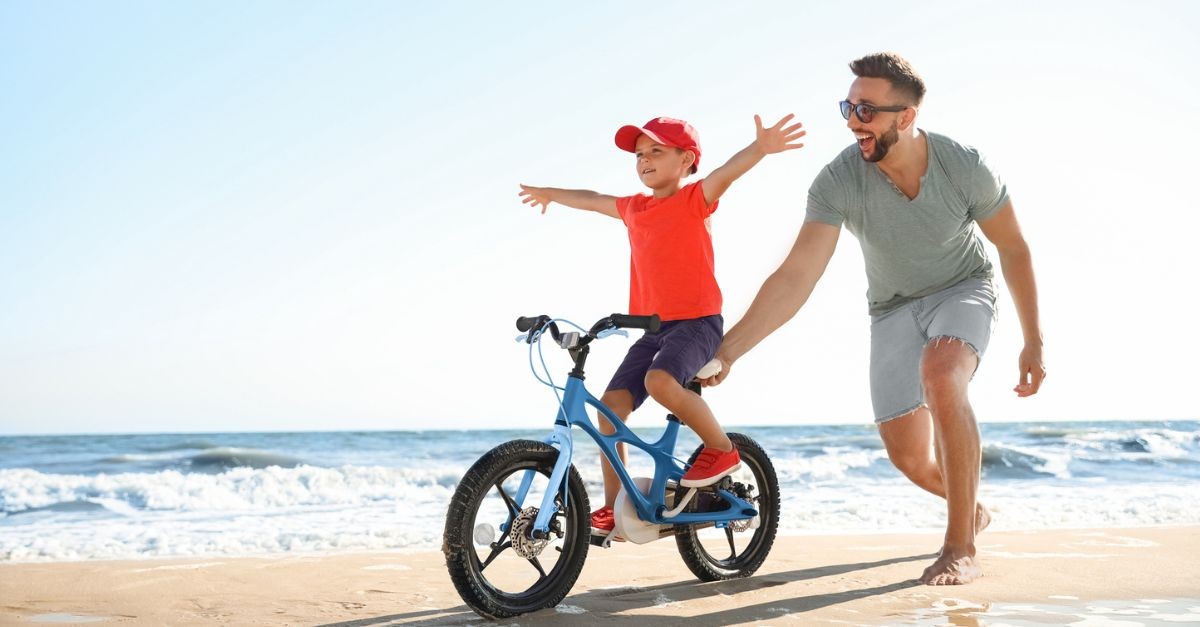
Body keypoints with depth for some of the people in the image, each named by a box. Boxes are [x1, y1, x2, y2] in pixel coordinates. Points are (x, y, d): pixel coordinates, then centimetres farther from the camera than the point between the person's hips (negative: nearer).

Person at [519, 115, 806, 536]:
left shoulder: (694, 199, -4)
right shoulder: (634, 209, 14)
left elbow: (728, 170, -25)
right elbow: (590, 199, 33)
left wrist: (760, 148, -45)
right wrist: (549, 194, 51)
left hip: (698, 320, -7)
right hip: (654, 326, 7)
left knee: (660, 380, -33)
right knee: (610, 404, -4)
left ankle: (722, 448, -9)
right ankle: (611, 509, 4)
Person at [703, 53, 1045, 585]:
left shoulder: (965, 168, -25)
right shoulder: (838, 181, -25)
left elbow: (1014, 250, -9)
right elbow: (796, 278, -28)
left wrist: (1033, 343, -5)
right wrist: (726, 351, -37)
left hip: (963, 289, -2)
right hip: (894, 307, 2)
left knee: (940, 376, -35)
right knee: (909, 457, -1)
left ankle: (960, 548, -24)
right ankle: (971, 509, 36)